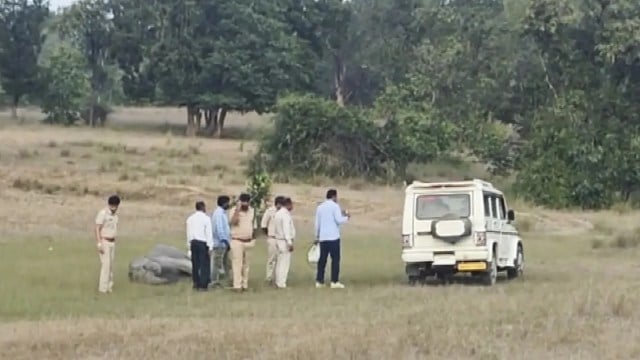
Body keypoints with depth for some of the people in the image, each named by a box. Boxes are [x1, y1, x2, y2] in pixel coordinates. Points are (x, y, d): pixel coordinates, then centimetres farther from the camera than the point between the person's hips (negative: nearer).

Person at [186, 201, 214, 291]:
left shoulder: (190, 218, 9)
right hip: (203, 243, -6)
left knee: (195, 264, 12)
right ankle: (203, 285, -4)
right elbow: (209, 233, -9)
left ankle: (196, 284, 16)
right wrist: (210, 247, -7)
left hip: (193, 243, 6)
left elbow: (188, 233, 11)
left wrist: (190, 243, 17)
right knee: (204, 264, -2)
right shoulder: (205, 218, -8)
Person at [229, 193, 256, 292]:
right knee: (237, 264, -8)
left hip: (248, 242, 6)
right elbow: (233, 221, -28)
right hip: (237, 241, -6)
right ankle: (237, 285, -8)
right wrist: (237, 209, -27)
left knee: (246, 265, 10)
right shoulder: (235, 211, -9)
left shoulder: (251, 210, 8)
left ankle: (245, 285, 16)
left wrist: (253, 238, 17)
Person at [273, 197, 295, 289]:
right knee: (284, 263, -7)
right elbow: (286, 229, -22)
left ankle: (279, 282, 18)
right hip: (285, 241, -10)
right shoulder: (285, 214, -16)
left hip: (279, 239, 10)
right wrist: (290, 243, -22)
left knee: (280, 262, 14)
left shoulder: (278, 213, 14)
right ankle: (281, 283, -6)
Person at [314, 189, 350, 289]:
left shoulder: (320, 207, 11)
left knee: (322, 259, 9)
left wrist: (317, 236, 21)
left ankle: (319, 281, 7)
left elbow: (317, 223, 14)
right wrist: (346, 217, 4)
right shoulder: (334, 206, -7)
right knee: (335, 259, -2)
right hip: (333, 237, -6)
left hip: (323, 237, 6)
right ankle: (334, 281, -6)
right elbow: (339, 220, -14)